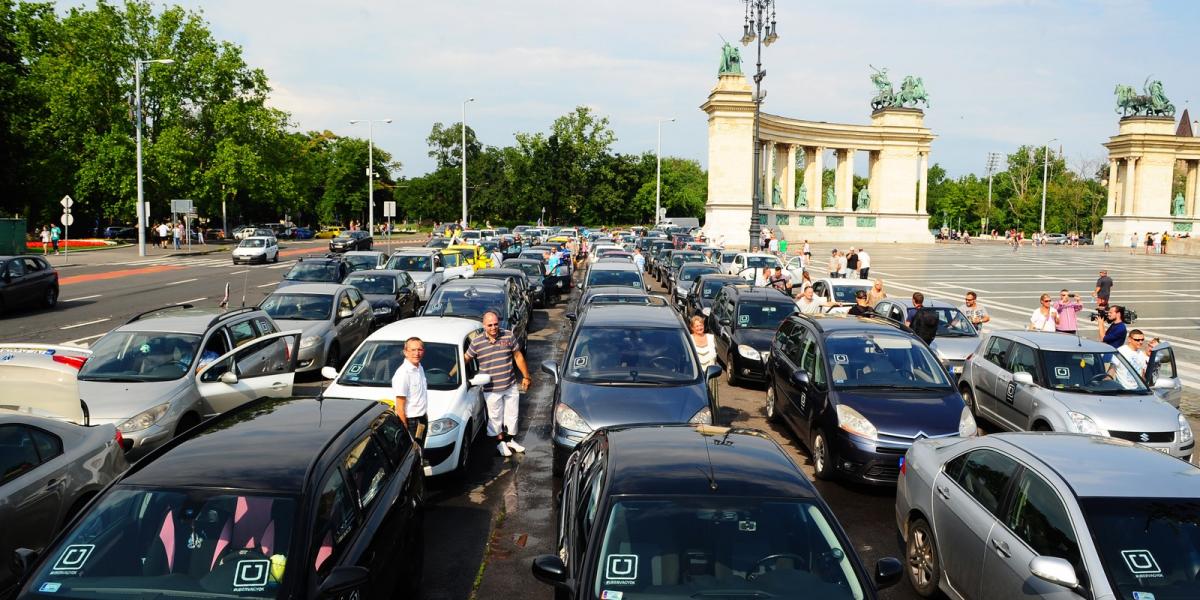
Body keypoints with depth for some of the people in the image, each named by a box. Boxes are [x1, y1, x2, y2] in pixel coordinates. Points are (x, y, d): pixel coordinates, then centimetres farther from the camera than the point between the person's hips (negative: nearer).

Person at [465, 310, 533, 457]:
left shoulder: (509, 336, -4)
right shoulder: (476, 342, -9)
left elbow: (518, 356, 4)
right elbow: (464, 359, 1)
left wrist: (526, 376, 4)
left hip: (511, 386, 2)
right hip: (491, 390, -2)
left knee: (512, 415, 15)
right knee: (496, 417, 10)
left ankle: (511, 440, 35)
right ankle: (500, 442, 31)